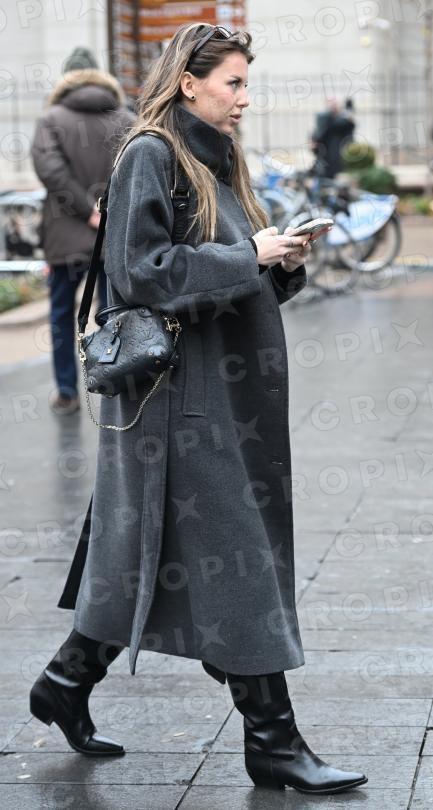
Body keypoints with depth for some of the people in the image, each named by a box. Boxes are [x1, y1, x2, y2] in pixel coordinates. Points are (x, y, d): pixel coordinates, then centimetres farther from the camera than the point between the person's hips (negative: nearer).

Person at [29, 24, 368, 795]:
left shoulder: (216, 159, 16)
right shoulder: (148, 158, -11)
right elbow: (140, 269, -19)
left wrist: (282, 263, 1)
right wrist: (246, 255, -17)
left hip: (229, 390, 9)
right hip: (183, 391, -9)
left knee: (150, 548, 14)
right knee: (233, 555, -5)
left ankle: (68, 682, 26)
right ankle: (272, 738, 1)